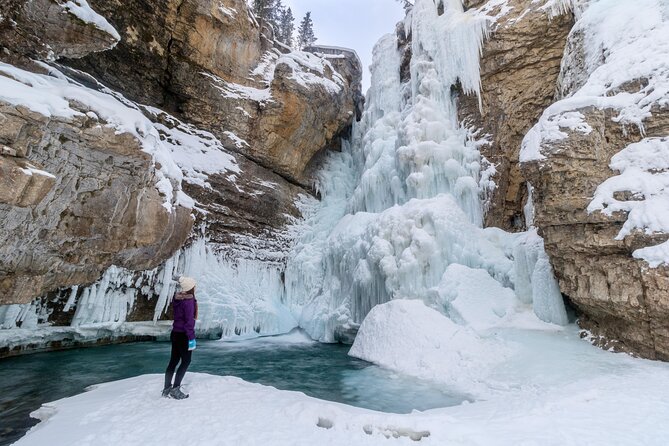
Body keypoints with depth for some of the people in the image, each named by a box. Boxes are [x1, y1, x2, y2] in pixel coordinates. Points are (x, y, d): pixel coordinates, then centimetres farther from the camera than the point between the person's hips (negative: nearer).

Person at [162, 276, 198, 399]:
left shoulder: (177, 299, 6)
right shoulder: (189, 301, -21)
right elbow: (189, 321, -21)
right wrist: (191, 338, -17)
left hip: (175, 333, 8)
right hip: (183, 335, -8)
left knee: (173, 361, 16)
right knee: (186, 361, 5)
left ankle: (167, 389, 25)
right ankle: (175, 389, 8)